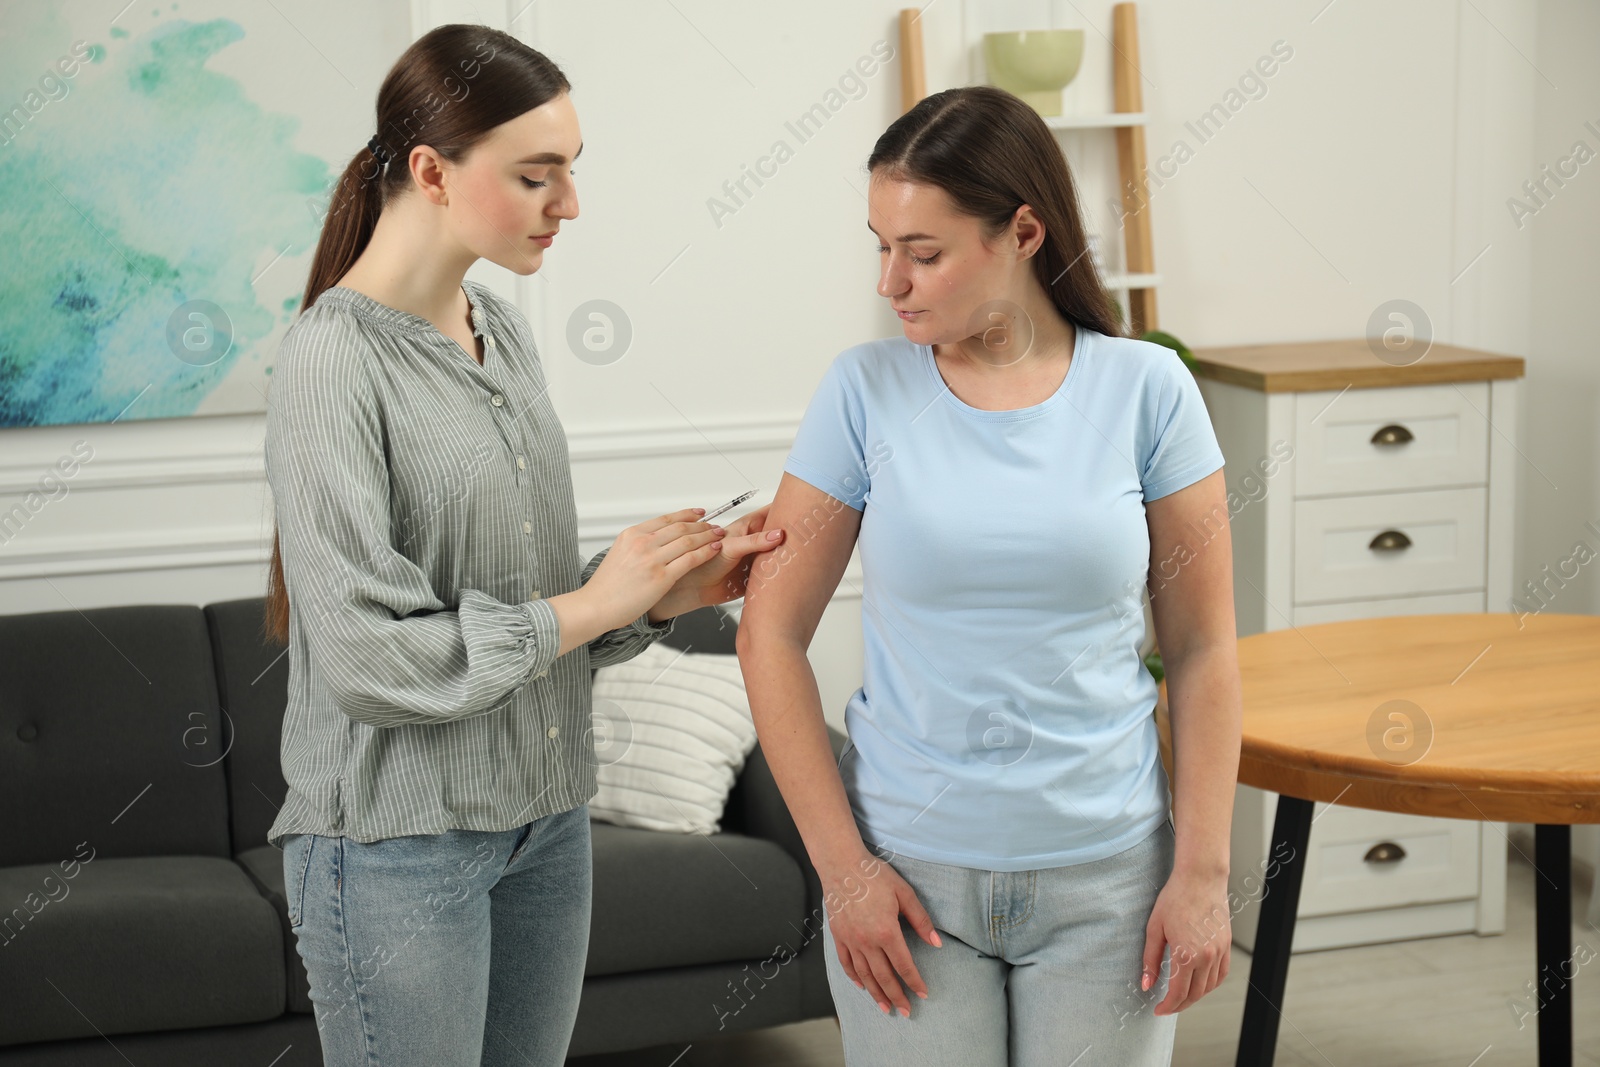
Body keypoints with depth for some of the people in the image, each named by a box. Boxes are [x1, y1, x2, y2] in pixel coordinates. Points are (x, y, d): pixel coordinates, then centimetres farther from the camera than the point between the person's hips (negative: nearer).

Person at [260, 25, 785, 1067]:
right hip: (399, 837, -7)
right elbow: (364, 657, -21)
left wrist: (667, 594, -5)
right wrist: (591, 604, -15)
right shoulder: (336, 357, -16)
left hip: (546, 819, 7)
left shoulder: (505, 330, 7)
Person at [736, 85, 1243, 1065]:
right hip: (911, 873, 0)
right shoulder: (866, 391, -4)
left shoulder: (1145, 388, -4)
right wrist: (842, 865, -6)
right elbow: (772, 633, -1)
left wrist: (1202, 872, -4)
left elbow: (1203, 648, 0)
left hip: (1105, 875, 0)